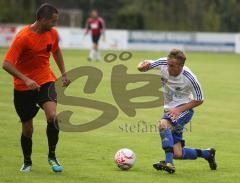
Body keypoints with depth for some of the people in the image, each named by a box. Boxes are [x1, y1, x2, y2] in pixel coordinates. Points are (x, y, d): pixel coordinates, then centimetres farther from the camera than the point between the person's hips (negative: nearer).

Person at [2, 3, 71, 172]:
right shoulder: (23, 37, -21)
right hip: (23, 87, -3)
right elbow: (7, 64, -24)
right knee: (27, 129, 4)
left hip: (46, 81, 3)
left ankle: (52, 156, -4)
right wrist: (26, 79, -35)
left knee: (52, 116, -23)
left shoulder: (52, 33, -3)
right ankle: (27, 162, 29)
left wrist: (64, 73, 17)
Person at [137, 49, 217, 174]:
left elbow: (199, 100, -10)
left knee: (163, 124, -36)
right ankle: (206, 154, 30)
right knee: (177, 154, 1)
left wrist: (179, 109, -23)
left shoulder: (189, 78, -22)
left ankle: (168, 163, -39)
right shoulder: (163, 63, -13)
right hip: (170, 110, 5)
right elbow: (143, 66, 0)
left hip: (184, 110, -5)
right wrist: (143, 66, -27)